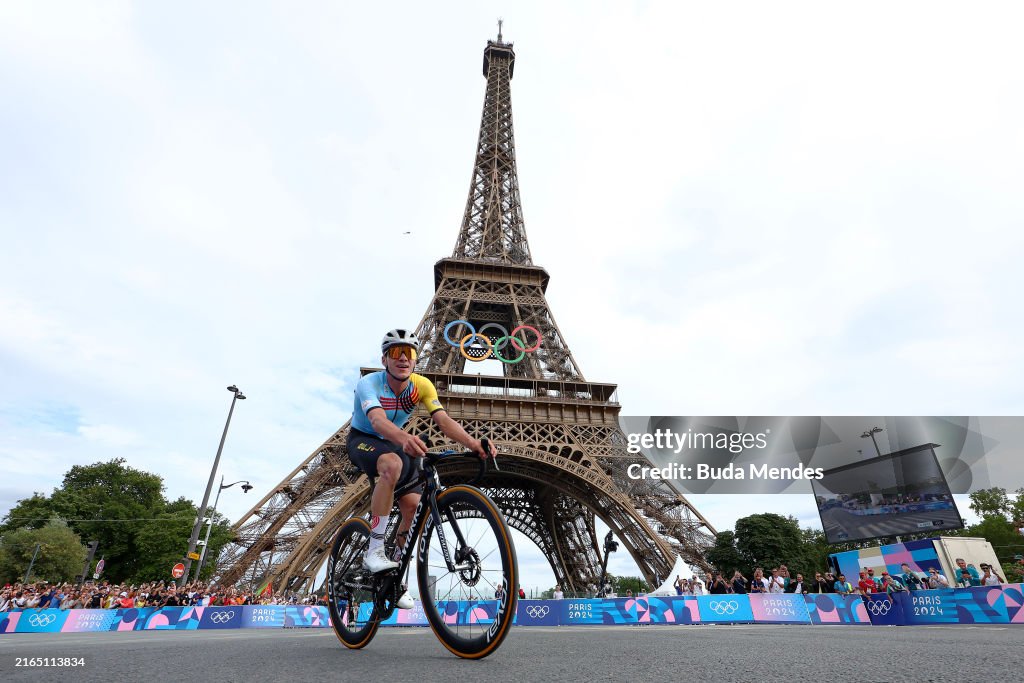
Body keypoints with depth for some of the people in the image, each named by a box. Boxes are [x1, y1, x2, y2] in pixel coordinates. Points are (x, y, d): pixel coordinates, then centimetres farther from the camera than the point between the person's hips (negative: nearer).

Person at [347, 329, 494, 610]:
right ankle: (374, 550, -26)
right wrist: (404, 438, -69)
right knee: (393, 464, -39)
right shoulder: (369, 383, -29)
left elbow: (444, 420, -28)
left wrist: (473, 443, -45)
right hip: (362, 440, -5)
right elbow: (377, 420, -47)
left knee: (415, 508, -9)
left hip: (393, 444, 5)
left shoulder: (421, 385, -17)